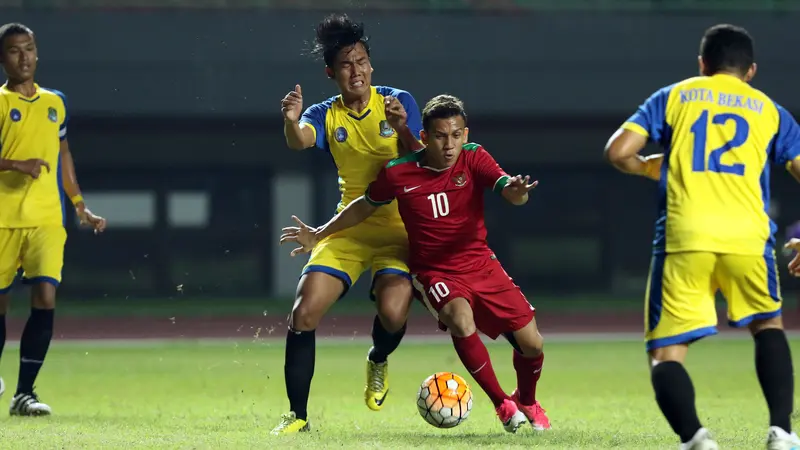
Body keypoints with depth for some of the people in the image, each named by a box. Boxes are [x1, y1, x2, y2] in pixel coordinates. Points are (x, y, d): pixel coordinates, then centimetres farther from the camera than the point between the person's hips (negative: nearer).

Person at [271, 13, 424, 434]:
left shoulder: (398, 102, -3)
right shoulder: (326, 115, 0)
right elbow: (299, 141, -23)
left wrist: (402, 130, -32)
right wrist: (291, 122, -47)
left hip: (398, 228, -2)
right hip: (349, 227, 2)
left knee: (392, 312, -26)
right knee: (304, 313, -13)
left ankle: (378, 361, 11)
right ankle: (297, 415, -1)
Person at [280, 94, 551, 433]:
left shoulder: (474, 158, -11)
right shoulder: (398, 173, -12)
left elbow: (508, 189, -27)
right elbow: (366, 205, 7)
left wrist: (516, 191, -51)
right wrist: (319, 235, 12)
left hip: (480, 264, 2)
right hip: (434, 272, -2)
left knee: (531, 344, -1)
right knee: (461, 320, -34)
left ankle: (527, 402, 34)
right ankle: (502, 404, -16)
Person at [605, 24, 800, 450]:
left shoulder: (673, 97, 16)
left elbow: (617, 151, 6)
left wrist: (648, 168, 28)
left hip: (684, 240, -1)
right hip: (748, 238, 1)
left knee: (665, 354, 5)